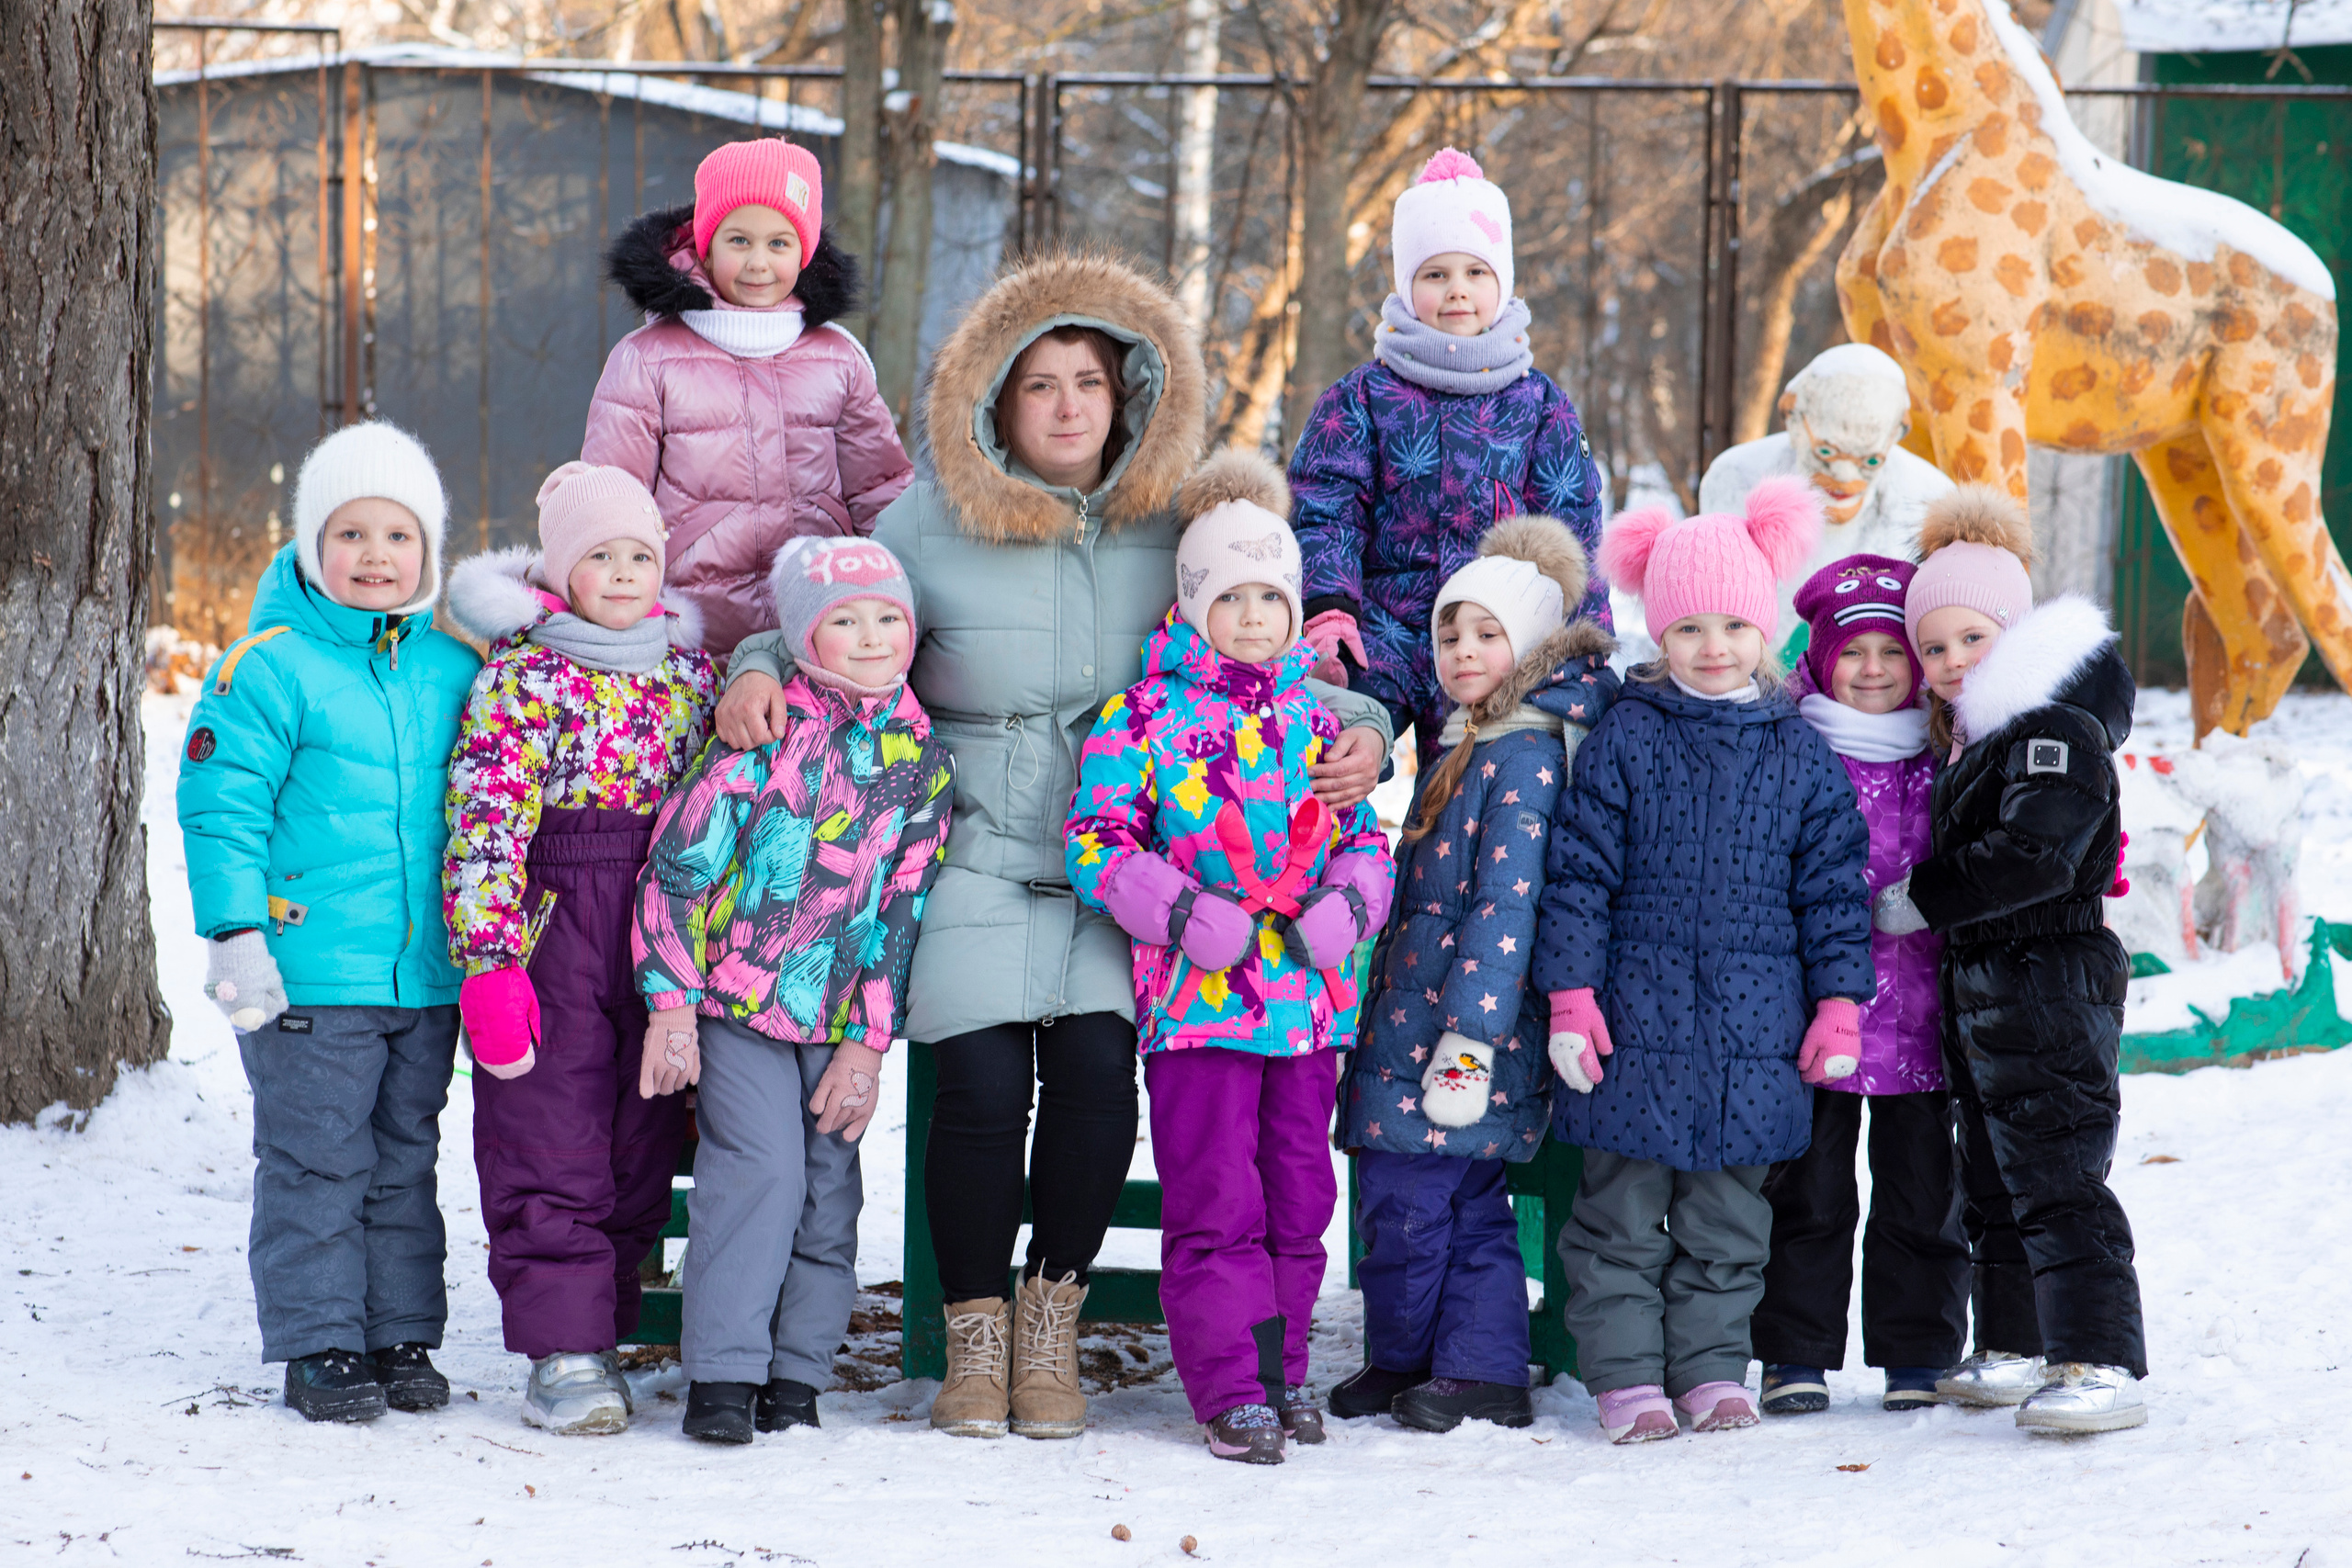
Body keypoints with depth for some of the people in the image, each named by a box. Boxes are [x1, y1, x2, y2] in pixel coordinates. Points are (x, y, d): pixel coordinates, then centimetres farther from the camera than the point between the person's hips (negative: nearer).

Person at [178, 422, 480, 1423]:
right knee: (315, 1164, 1)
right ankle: (319, 1345, 10)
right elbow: (220, 805, -8)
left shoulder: (452, 670, 8)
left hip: (428, 972, 5)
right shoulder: (271, 667, -8)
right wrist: (235, 936, -14)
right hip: (308, 976, -5)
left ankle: (403, 1337, 22)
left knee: (406, 1161, 13)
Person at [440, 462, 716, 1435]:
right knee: (552, 1149, -4)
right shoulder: (525, 679, -6)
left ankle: (599, 1328, 19)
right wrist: (489, 959, -18)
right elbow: (482, 825, -11)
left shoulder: (692, 673, 11)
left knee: (640, 1146, 8)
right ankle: (563, 1353, 0)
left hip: (666, 946, 5)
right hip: (551, 942, -5)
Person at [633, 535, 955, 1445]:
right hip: (739, 1001, -4)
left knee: (830, 1185, 5)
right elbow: (677, 865, -6)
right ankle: (723, 1372, -8)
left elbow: (902, 912, 6)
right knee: (760, 1170, -13)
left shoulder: (924, 764, 3)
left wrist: (868, 1044, 1)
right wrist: (671, 1006, -10)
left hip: (839, 1019, 4)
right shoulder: (767, 736, -8)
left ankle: (796, 1371, 15)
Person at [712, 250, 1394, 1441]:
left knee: (1098, 1074, -15)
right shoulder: (933, 526, -1)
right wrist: (759, 670, -12)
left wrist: (1357, 726, -5)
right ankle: (975, 1335, 7)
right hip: (976, 851, -1)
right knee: (985, 1085, -14)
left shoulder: (1172, 527, 4)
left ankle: (1052, 1321, 7)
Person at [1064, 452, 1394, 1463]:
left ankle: (1280, 1370, 21)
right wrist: (1188, 915, -17)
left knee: (1298, 1198, 10)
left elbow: (1364, 833, 16)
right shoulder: (1145, 717, -3)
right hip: (1196, 996, -4)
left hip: (1309, 993, 5)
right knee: (1215, 1201, -5)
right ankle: (1229, 1390, 1)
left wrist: (1345, 903, -5)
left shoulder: (1316, 719, 11)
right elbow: (1094, 842, -6)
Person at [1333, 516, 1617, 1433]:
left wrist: (1470, 1032, -24)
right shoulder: (1470, 744, 17)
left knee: (1405, 1196, -4)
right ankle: (1485, 1375, 13)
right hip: (1419, 1012, 10)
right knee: (1470, 1206, 10)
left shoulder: (1526, 754, -14)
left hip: (1471, 1020, -10)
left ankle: (1402, 1362, 10)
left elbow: (1506, 903, -21)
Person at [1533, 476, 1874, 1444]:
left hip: (1754, 1034, 2)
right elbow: (1579, 874, -2)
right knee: (1623, 1211, 3)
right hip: (1638, 1023, -2)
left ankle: (1710, 1365, 21)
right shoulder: (1625, 740, -2)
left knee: (1728, 1218, 10)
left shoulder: (1800, 755, 5)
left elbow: (1833, 886, 8)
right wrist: (1571, 998, -7)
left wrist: (1838, 1004, 4)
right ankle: (1624, 1373, 12)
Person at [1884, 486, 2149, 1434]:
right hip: (1985, 991, 10)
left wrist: (1923, 898, -17)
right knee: (1995, 1181, 18)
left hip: (2049, 988, -10)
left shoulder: (2057, 727, -15)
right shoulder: (1971, 738, 16)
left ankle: (2100, 1366, -15)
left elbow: (2036, 855, -25)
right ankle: (2017, 1351, 29)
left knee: (2056, 1182, -13)